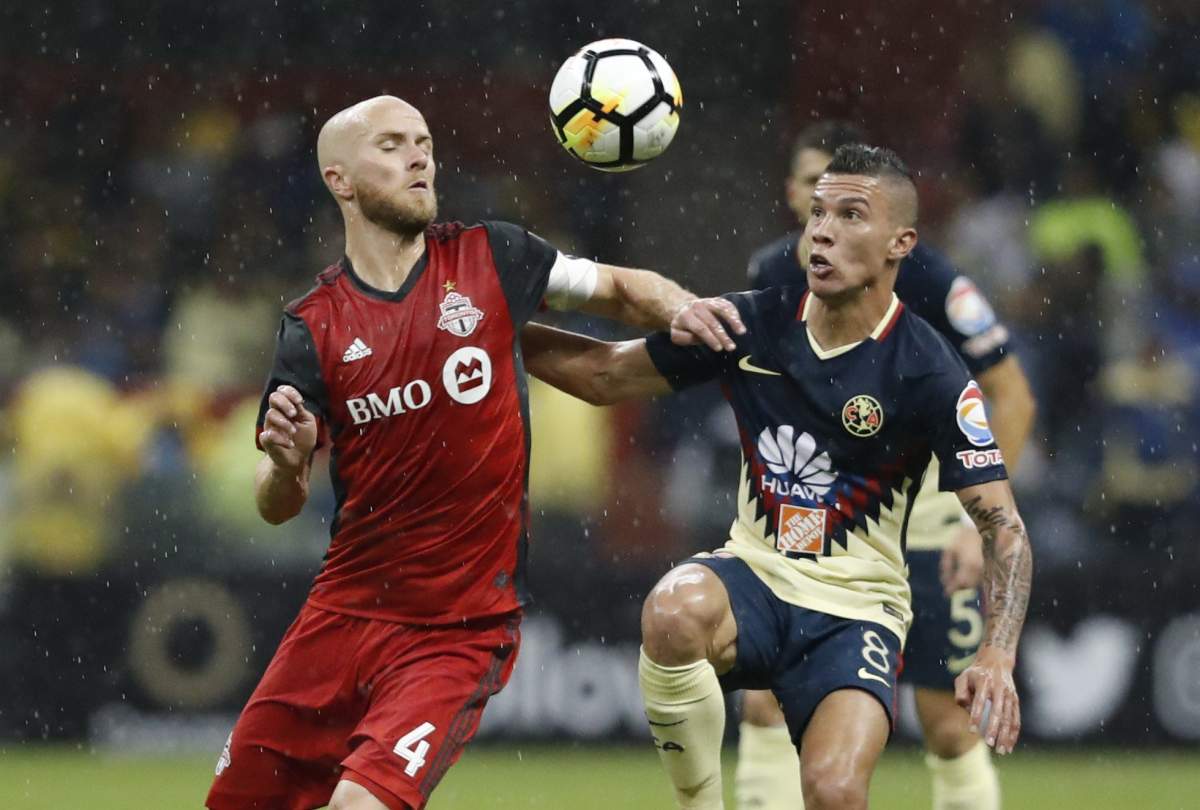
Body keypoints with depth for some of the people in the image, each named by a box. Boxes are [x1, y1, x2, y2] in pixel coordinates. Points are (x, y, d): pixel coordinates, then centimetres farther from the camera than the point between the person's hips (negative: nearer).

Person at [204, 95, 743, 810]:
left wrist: (677, 306, -9)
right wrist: (287, 462, -25)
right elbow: (275, 508, -2)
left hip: (462, 633, -3)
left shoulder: (489, 259, -1)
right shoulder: (314, 327, -1)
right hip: (346, 610, 3)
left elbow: (618, 289, 13)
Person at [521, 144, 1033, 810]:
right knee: (675, 610, -35)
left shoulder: (929, 373, -11)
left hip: (855, 608, -2)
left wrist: (997, 656, -26)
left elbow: (1002, 527, -11)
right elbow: (606, 375, 11)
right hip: (754, 577, 3)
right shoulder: (750, 325, -1)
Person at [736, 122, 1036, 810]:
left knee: (949, 726, -2)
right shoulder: (772, 274, -3)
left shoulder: (922, 276, -17)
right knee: (766, 701, -9)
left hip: (926, 519, -4)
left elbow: (1012, 396, -12)